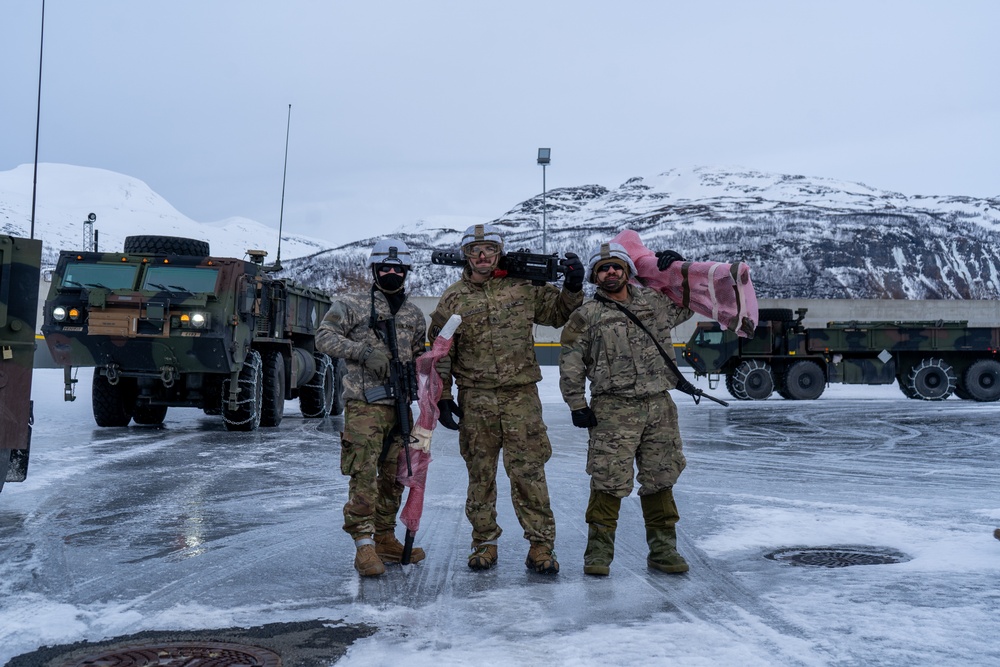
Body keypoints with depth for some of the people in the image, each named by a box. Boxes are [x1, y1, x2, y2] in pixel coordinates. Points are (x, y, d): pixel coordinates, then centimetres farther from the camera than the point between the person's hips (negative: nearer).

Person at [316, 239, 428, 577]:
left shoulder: (414, 315, 17)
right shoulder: (352, 305, 1)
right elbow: (324, 336, -6)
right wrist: (364, 351, -17)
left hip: (400, 405, 6)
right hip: (364, 403, -5)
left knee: (394, 476, 10)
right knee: (364, 474, -11)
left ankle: (384, 538, 21)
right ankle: (364, 545, -8)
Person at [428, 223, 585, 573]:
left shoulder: (524, 288, 4)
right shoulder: (453, 299, 4)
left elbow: (558, 312, 17)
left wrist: (573, 287, -2)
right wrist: (442, 396, 3)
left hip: (521, 395, -1)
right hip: (475, 400, 1)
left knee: (528, 472, -3)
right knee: (480, 473, 8)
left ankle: (541, 545, 6)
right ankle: (484, 542, 20)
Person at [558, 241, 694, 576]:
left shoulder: (654, 302, 12)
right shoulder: (587, 316, 2)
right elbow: (571, 363, 2)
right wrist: (577, 405, -3)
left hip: (659, 408, 4)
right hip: (613, 410, -3)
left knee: (660, 480, 9)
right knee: (608, 481, -6)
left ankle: (663, 549, 20)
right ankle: (598, 551, 6)